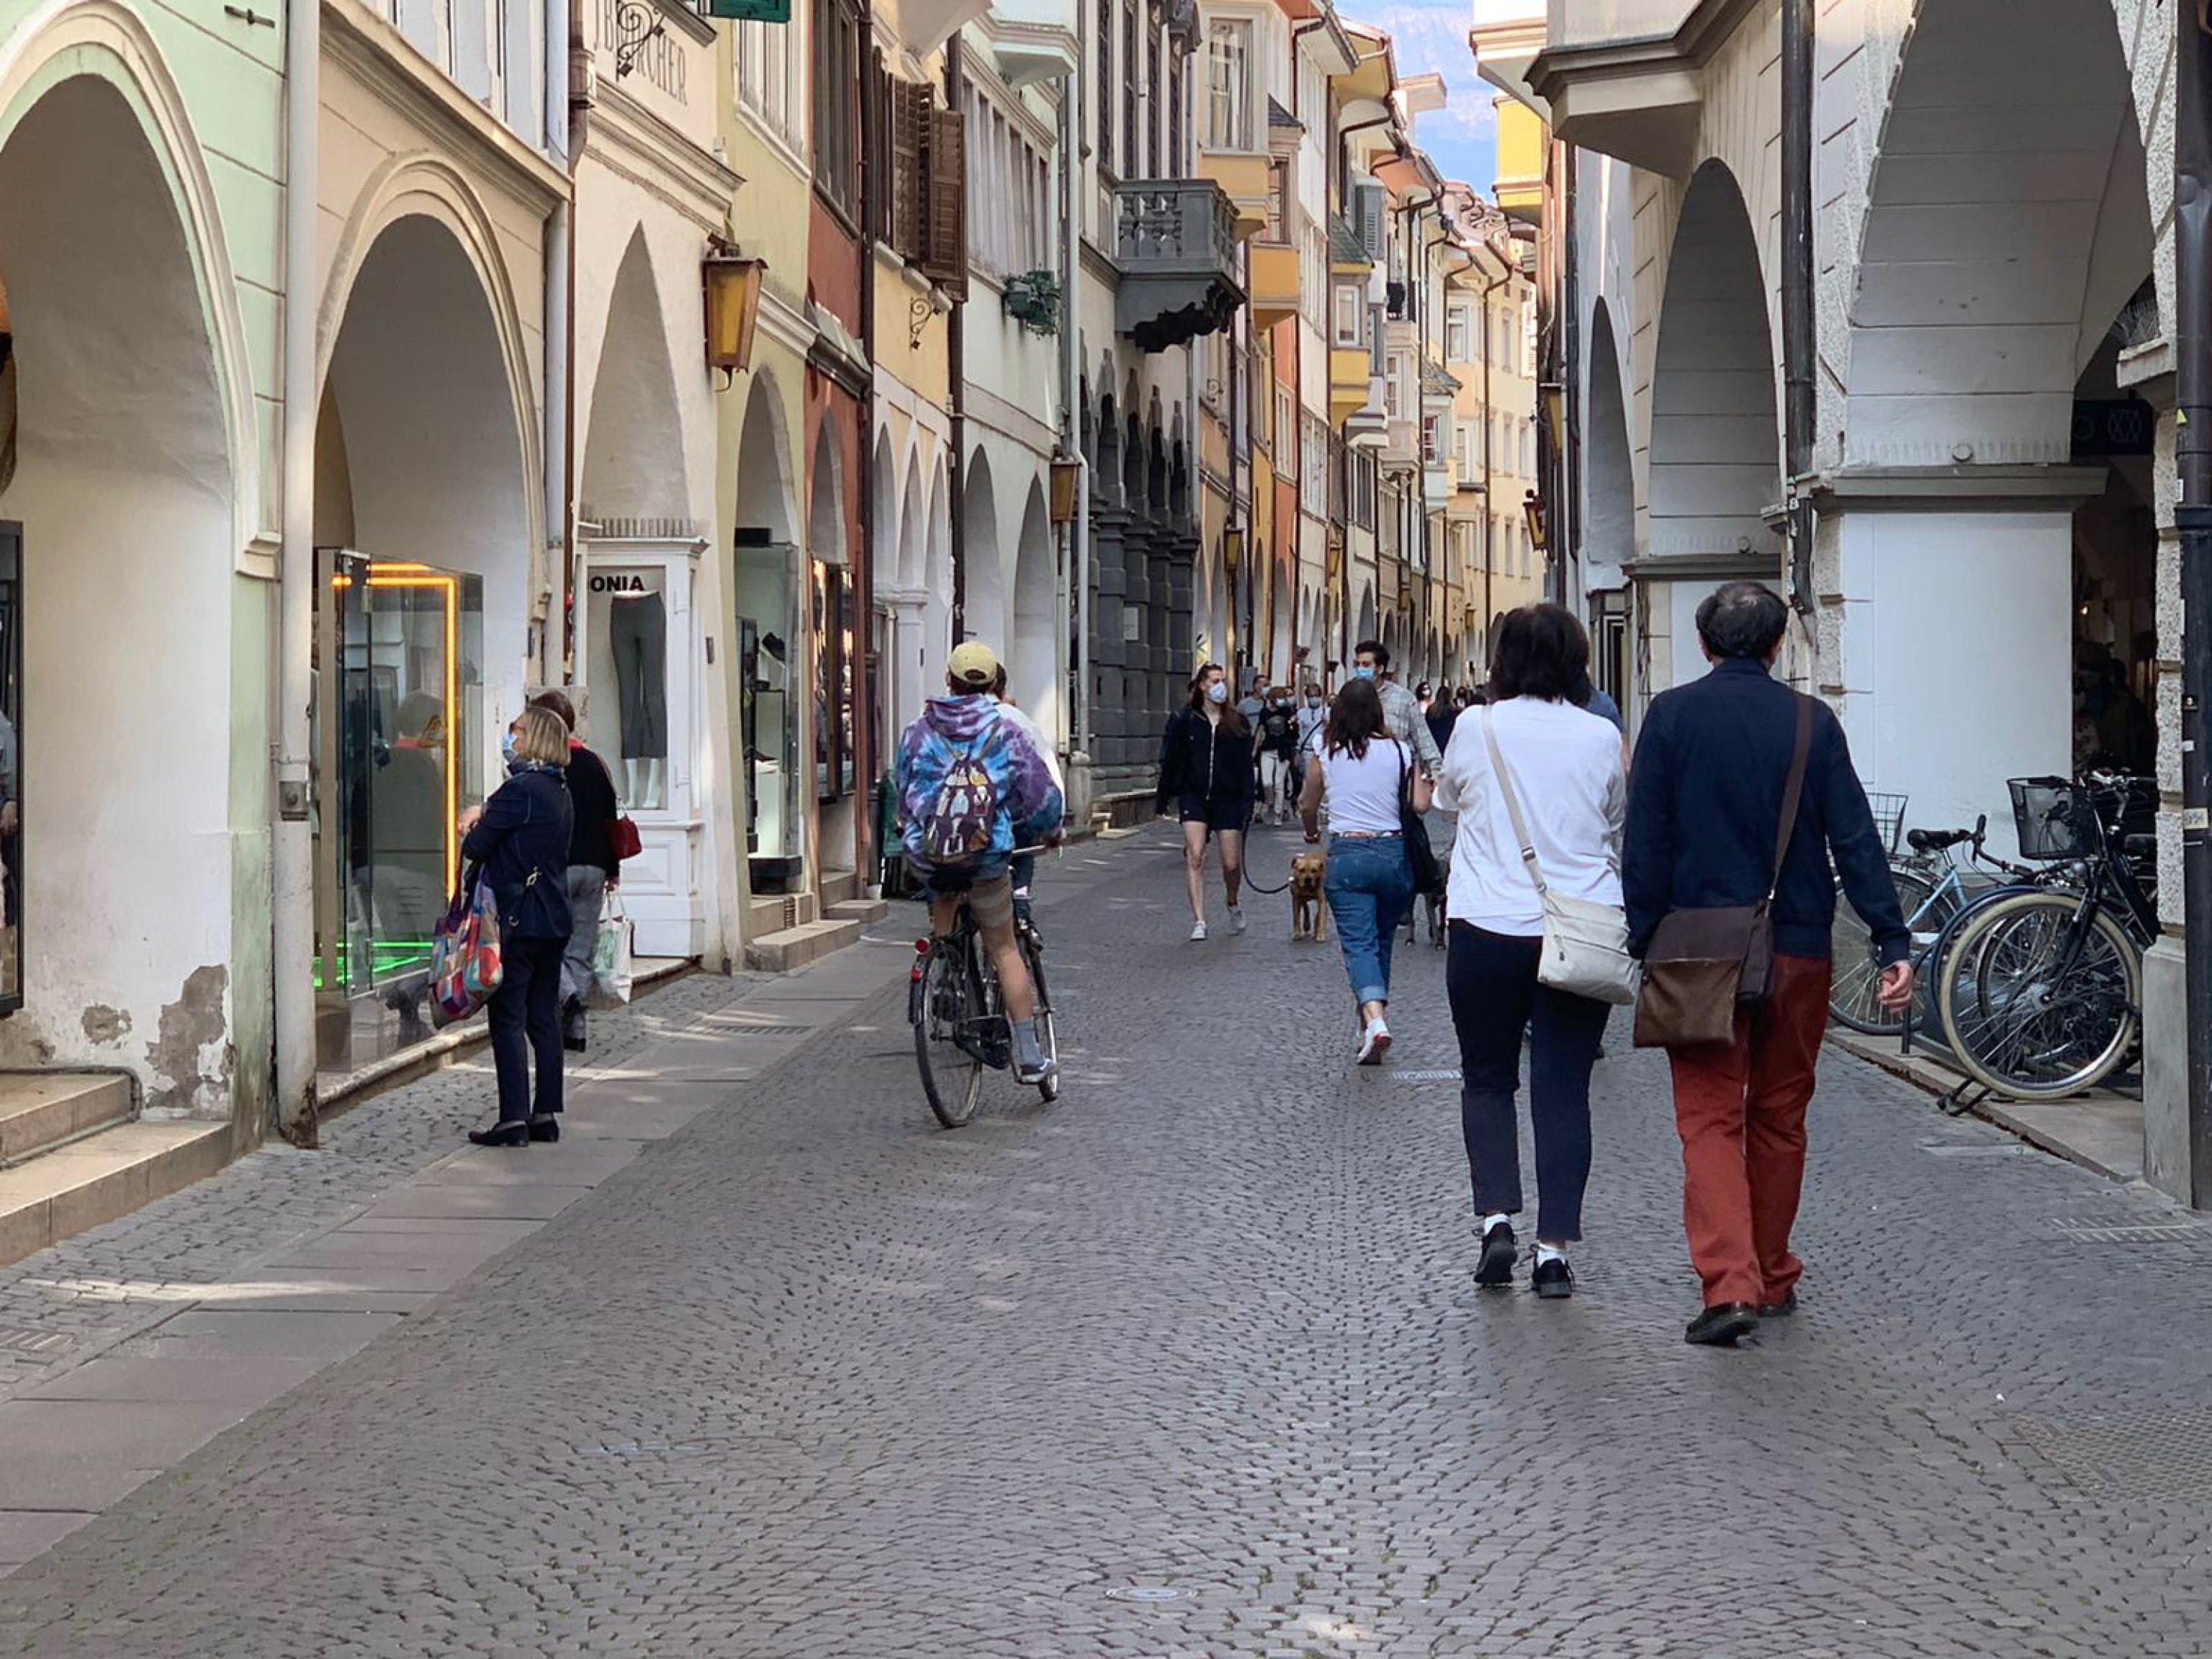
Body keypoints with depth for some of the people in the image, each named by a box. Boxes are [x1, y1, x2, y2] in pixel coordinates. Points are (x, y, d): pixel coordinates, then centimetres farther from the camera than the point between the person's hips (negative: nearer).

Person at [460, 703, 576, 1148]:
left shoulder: (520, 789, -15)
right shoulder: (560, 792, 13)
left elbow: (476, 848, -13)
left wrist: (471, 828, 8)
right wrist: (485, 818, 10)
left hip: (518, 919, -8)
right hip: (555, 920, 9)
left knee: (508, 1019, -5)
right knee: (544, 1018, 11)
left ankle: (514, 1119, -7)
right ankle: (546, 1114, 14)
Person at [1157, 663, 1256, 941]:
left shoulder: (1238, 724, 4)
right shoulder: (1184, 720, 2)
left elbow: (1245, 767, 3)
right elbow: (1170, 760, 7)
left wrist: (1247, 803, -3)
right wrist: (1165, 798, 8)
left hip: (1228, 799, 1)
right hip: (1194, 796, -1)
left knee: (1232, 863, 1)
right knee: (1195, 856, -15)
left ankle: (1233, 905, 32)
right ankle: (1199, 921, -14)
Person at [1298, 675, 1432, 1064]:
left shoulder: (1326, 753, 1)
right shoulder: (1398, 751, -1)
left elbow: (1308, 806, 12)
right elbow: (1421, 805, -5)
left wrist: (1312, 832, 34)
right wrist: (1424, 781, 18)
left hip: (1346, 854, -1)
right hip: (1393, 853, 1)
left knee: (1359, 944, -6)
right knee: (1382, 941, 18)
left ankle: (1375, 1020, -28)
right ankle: (1373, 1018, 25)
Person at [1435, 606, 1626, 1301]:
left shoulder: (1476, 729, -4)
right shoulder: (1601, 737, -1)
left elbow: (1448, 799, 15)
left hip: (1488, 929, -1)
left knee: (1487, 1079, 13)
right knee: (1563, 1089, 4)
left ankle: (1496, 1217, -3)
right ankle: (1554, 1248, 1)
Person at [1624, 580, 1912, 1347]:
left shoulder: (1671, 716, -3)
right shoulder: (1812, 722, 0)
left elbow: (1645, 840, -4)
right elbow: (1855, 838, -3)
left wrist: (1643, 939, 1)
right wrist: (1893, 940, -3)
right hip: (1797, 949, 2)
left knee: (1709, 1119, -1)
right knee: (1780, 1119, 15)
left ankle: (1730, 1283, -16)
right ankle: (1773, 1277, 26)